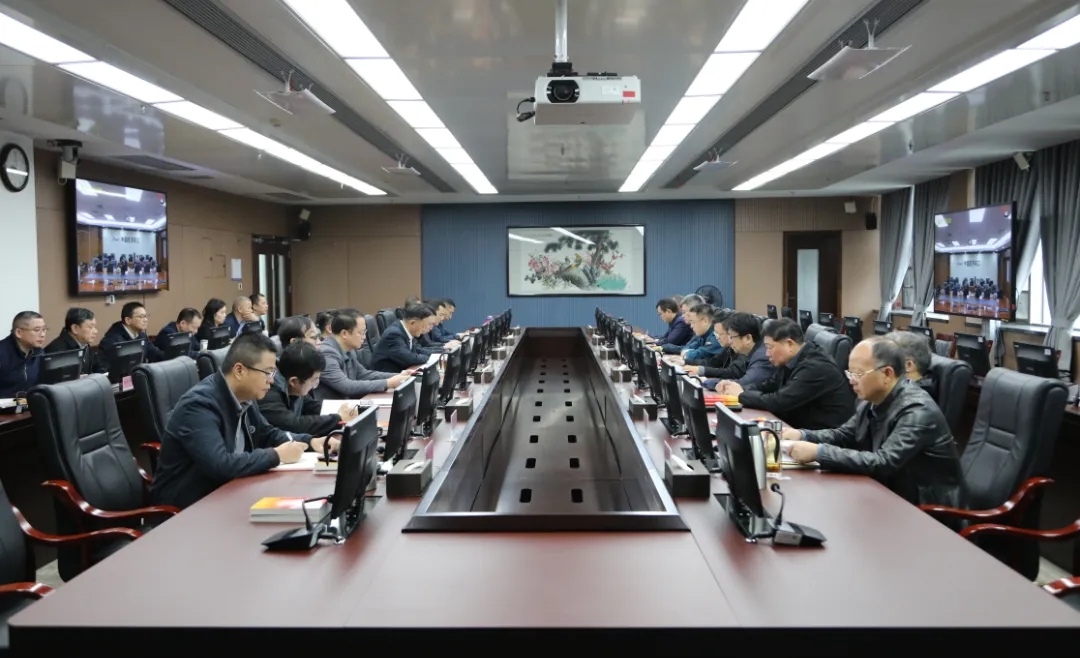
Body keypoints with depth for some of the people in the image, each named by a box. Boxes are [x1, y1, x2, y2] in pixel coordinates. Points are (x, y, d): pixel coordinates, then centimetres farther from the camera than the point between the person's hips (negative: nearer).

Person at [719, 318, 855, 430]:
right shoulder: (791, 360, 5)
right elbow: (768, 386, 14)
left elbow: (779, 402, -26)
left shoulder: (815, 367, -23)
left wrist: (742, 395, -13)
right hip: (803, 427, 8)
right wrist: (740, 389, -5)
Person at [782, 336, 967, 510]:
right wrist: (803, 435, -8)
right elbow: (845, 434, 11)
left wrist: (819, 452, -33)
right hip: (892, 494, 7)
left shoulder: (918, 410, -24)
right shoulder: (874, 400, -1)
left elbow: (883, 463, -32)